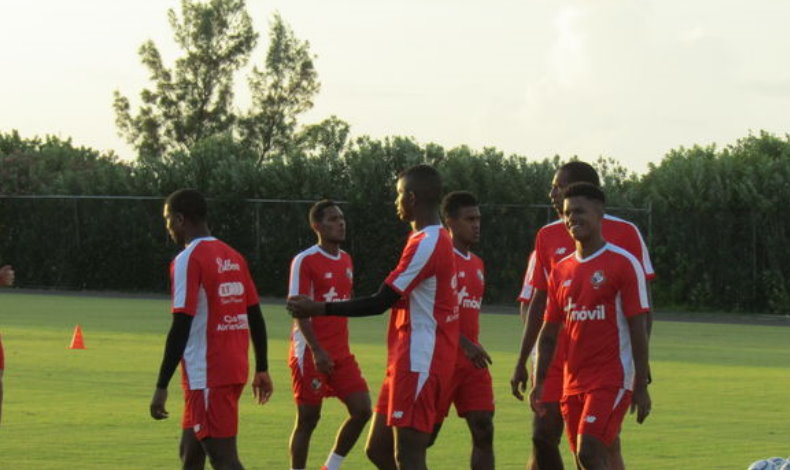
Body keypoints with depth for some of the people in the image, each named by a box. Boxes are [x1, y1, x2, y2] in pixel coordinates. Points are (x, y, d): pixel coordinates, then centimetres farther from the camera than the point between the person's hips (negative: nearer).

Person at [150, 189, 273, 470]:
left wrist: (161, 387, -16)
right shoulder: (233, 257, 12)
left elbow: (181, 328, -18)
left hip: (207, 376, -8)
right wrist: (262, 370, 22)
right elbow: (255, 316, 14)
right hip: (235, 370, 8)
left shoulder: (188, 260, -12)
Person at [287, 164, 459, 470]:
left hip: (419, 363, -10)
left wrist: (319, 309, -10)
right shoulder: (436, 239, 17)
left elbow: (381, 302, -17)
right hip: (406, 361, 10)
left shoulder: (427, 243, -16)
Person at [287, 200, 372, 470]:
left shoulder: (346, 260, 13)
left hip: (340, 353, 7)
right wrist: (316, 350, -22)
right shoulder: (305, 261, -9)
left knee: (362, 410, -3)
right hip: (311, 354, -7)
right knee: (308, 418, -1)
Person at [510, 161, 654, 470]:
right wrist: (522, 361, 12)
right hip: (556, 359, 4)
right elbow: (534, 303, 14)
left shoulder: (624, 233, -2)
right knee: (542, 437, -1)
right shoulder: (548, 236, 10)